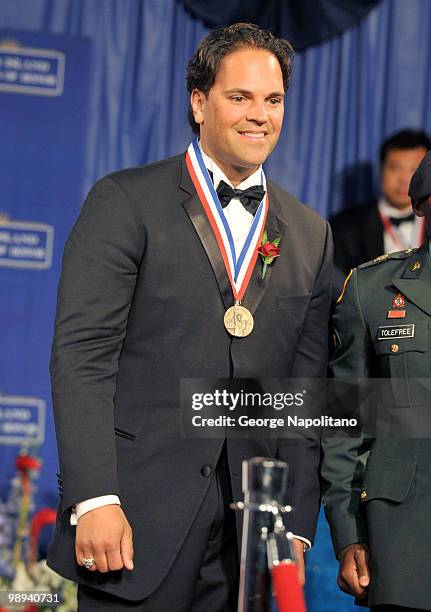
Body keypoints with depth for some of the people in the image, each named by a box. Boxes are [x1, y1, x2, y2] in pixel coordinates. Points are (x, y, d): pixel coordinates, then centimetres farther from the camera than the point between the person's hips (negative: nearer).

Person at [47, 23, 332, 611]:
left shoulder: (311, 235, 14)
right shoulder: (126, 202, 0)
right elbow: (81, 354, -8)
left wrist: (296, 529, 5)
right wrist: (95, 499, -16)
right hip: (136, 520, -4)